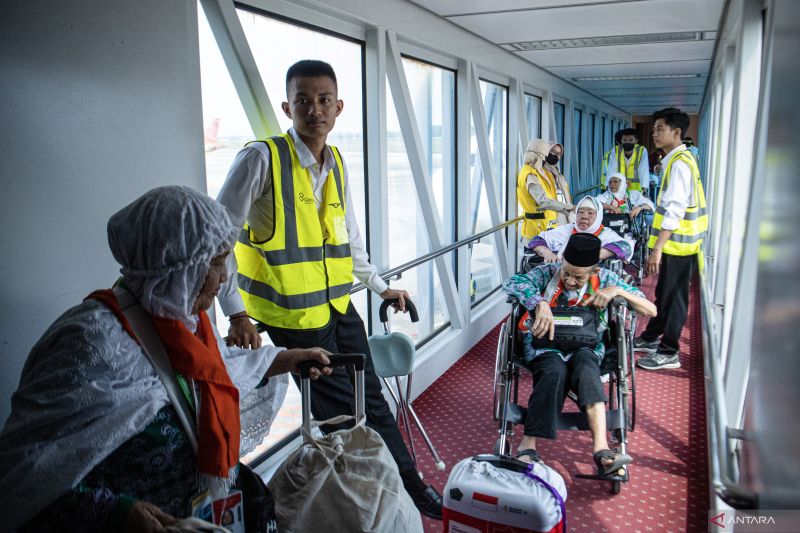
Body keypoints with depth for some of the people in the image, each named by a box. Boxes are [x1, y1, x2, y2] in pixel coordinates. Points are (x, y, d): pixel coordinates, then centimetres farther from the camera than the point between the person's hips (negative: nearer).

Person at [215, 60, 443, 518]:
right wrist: (235, 312, -17)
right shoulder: (261, 159, -14)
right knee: (342, 415, 5)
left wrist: (380, 286, 22)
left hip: (340, 308, 6)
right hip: (294, 317, -6)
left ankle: (410, 486, 35)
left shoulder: (337, 164, 7)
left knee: (371, 400, 17)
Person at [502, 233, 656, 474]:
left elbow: (651, 310, 4)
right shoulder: (548, 272, -1)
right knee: (555, 371, -36)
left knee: (585, 365, -36)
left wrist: (618, 290, -13)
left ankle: (601, 450, -48)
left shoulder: (605, 279, 4)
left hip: (585, 348, 1)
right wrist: (540, 303, -34)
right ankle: (528, 445, -35)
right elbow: (511, 282, -19)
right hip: (546, 346, -1)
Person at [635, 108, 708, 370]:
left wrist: (657, 248, -27)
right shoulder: (679, 159, 12)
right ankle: (651, 338, 33)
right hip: (677, 241, 9)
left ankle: (669, 352, 13)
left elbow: (674, 211, -25)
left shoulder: (679, 163, -19)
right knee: (664, 293, 19)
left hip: (677, 243, -9)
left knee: (673, 297, 1)